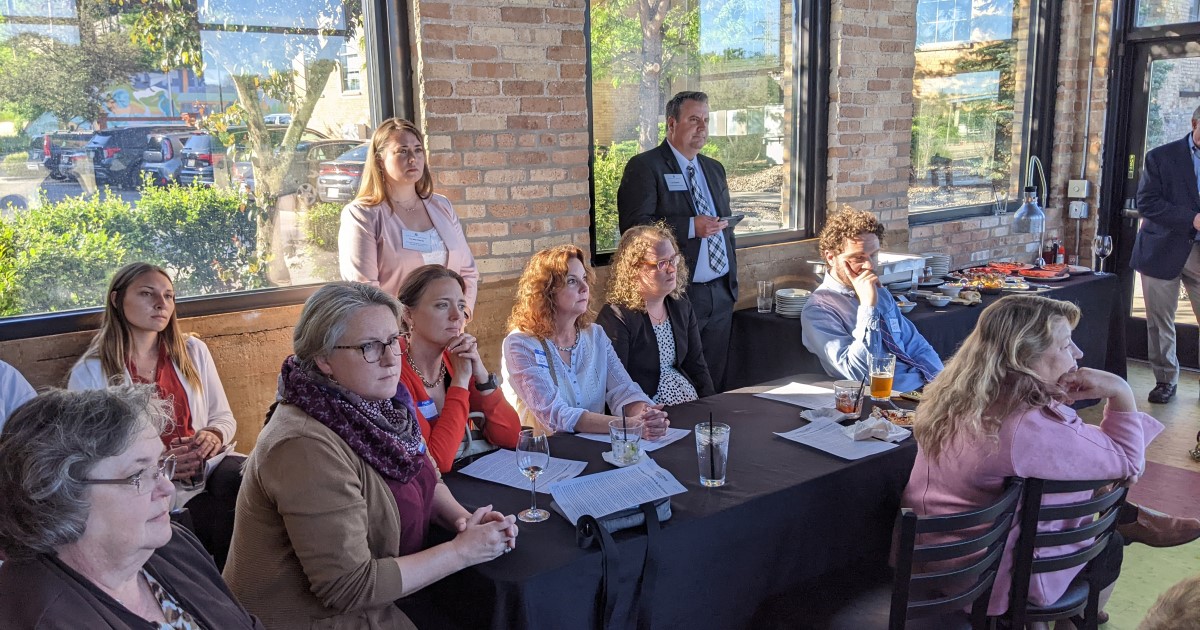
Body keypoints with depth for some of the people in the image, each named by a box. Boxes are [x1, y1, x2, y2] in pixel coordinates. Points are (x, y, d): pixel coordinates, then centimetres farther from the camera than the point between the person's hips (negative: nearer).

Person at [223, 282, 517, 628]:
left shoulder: (378, 405, -3)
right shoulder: (307, 447, -25)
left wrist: (466, 519, -8)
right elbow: (349, 587, -23)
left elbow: (427, 480, 12)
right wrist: (461, 552, -18)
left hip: (385, 597, 7)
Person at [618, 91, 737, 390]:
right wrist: (691, 227, -22)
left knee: (715, 381, 12)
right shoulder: (644, 167, -6)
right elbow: (634, 225, -17)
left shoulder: (714, 169, 18)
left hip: (721, 292, 7)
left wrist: (732, 275, 16)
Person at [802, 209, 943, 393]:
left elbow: (917, 347, 18)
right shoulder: (818, 310, -9)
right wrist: (868, 306, -20)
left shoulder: (881, 295, 15)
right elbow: (858, 375, -17)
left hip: (925, 387, 7)